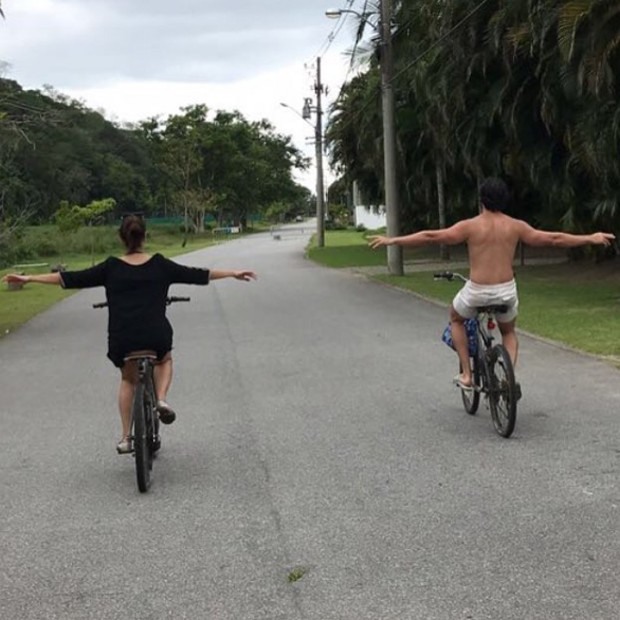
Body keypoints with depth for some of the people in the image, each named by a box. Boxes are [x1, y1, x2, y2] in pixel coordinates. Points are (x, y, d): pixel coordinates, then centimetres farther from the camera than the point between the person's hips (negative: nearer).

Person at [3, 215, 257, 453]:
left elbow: (72, 278, 4)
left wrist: (28, 278, 10)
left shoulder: (111, 267, 4)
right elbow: (196, 275, 11)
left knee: (128, 379, 28)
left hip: (122, 339, 0)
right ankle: (161, 400, 7)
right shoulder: (160, 264, 5)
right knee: (164, 361, 34)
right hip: (156, 336, 0)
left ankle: (126, 438, 23)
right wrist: (234, 273, 22)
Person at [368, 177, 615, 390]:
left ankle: (466, 374, 21)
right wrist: (591, 238, 19)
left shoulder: (470, 226, -8)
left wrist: (392, 240, -3)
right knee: (509, 333, 31)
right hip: (507, 291, 2)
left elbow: (430, 236, -9)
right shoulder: (516, 226, 0)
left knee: (456, 319, 30)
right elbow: (554, 239, 6)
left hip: (477, 292, -2)